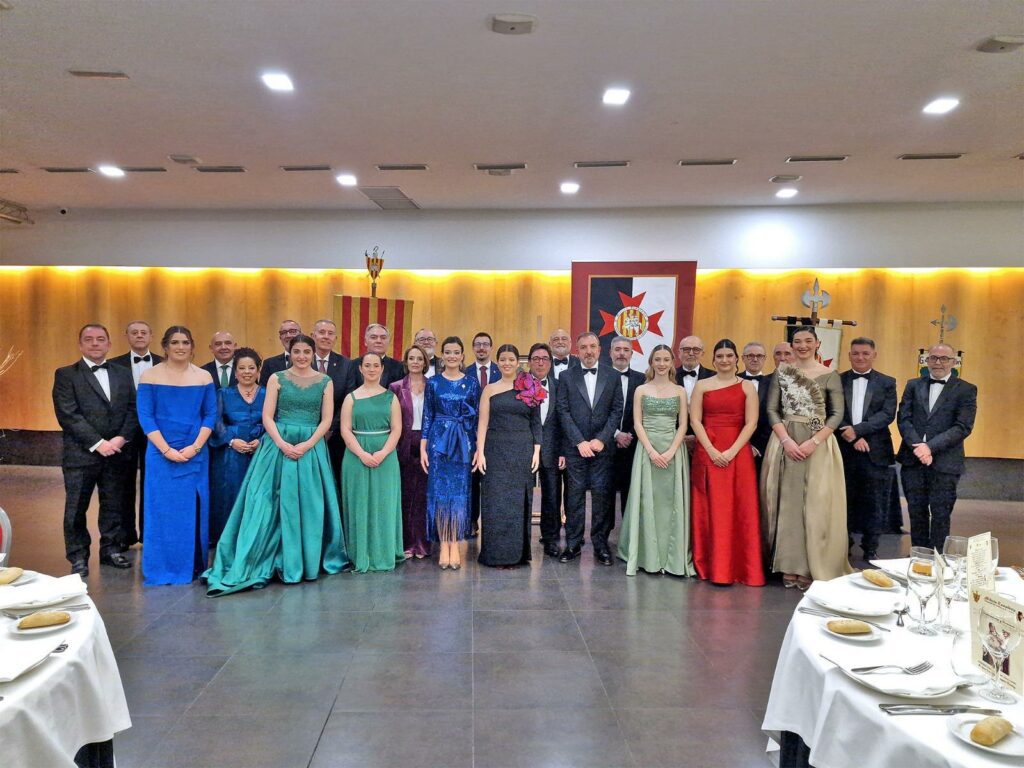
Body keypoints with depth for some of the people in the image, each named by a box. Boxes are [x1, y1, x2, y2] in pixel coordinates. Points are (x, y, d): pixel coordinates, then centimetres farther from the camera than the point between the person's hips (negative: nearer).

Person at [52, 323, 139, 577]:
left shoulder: (123, 374, 12)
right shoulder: (66, 374, -1)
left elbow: (133, 410, 6)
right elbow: (67, 415, -10)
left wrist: (122, 438, -10)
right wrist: (98, 443, -15)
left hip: (117, 453, 3)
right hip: (80, 454, -3)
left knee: (113, 505, 11)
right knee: (76, 508, 5)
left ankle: (111, 550, 24)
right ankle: (78, 557, 18)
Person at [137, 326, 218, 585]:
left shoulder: (204, 377, 6)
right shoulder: (150, 376, 1)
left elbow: (211, 415, 3)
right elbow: (145, 417, -4)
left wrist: (195, 447, -10)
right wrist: (166, 450, -13)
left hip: (196, 453, 2)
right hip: (161, 453, -2)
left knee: (194, 510, 6)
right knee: (163, 510, 2)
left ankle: (193, 567, 18)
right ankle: (162, 570, 13)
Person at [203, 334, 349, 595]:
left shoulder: (325, 382, 5)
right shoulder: (277, 378, 3)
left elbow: (326, 420, 1)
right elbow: (267, 417, -1)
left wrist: (307, 445, -11)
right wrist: (283, 444, -14)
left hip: (312, 448, 1)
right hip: (278, 446, -1)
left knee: (309, 505, 5)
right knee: (274, 504, -2)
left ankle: (309, 562, 19)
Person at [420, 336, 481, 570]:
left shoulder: (472, 383, 4)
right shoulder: (433, 382, 3)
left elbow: (477, 417, 5)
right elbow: (427, 416, 3)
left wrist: (478, 448, 0)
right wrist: (423, 447, -3)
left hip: (463, 443, 0)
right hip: (438, 441, 0)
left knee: (460, 492, 2)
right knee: (439, 492, 0)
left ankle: (455, 545, 11)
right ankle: (444, 545, 9)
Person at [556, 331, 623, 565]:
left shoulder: (612, 376, 7)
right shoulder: (567, 377, 4)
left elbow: (617, 411, 3)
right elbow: (563, 412, -1)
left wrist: (601, 439, -8)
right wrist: (580, 442, -9)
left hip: (602, 447, 1)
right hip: (575, 447, 0)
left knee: (602, 495, 1)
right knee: (575, 495, 4)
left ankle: (600, 544, 11)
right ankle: (573, 543, 12)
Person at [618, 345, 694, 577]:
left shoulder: (680, 391, 8)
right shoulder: (641, 390, 7)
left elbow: (683, 425, 3)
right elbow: (637, 423, 0)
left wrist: (671, 452, -11)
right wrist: (652, 451, -12)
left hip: (673, 450, 1)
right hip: (647, 449, 0)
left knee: (672, 501, 0)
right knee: (647, 500, 0)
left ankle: (672, 557, 8)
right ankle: (649, 557, 8)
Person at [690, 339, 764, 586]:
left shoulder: (747, 387, 7)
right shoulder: (702, 385, 8)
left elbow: (751, 423, -1)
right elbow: (695, 420, 0)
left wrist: (732, 451, -12)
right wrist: (712, 451, -11)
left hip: (738, 453, 0)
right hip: (707, 453, 0)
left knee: (740, 510, -1)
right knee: (710, 509, 1)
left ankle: (740, 568, 8)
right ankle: (712, 566, 8)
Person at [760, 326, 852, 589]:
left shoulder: (830, 375, 1)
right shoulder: (782, 372, 7)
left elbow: (837, 414, -2)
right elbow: (772, 410, 3)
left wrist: (813, 442, -14)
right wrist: (786, 440, -11)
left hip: (818, 444, -2)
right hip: (785, 442, 2)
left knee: (815, 504, -1)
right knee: (786, 502, 3)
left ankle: (813, 568, 10)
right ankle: (789, 566, 13)